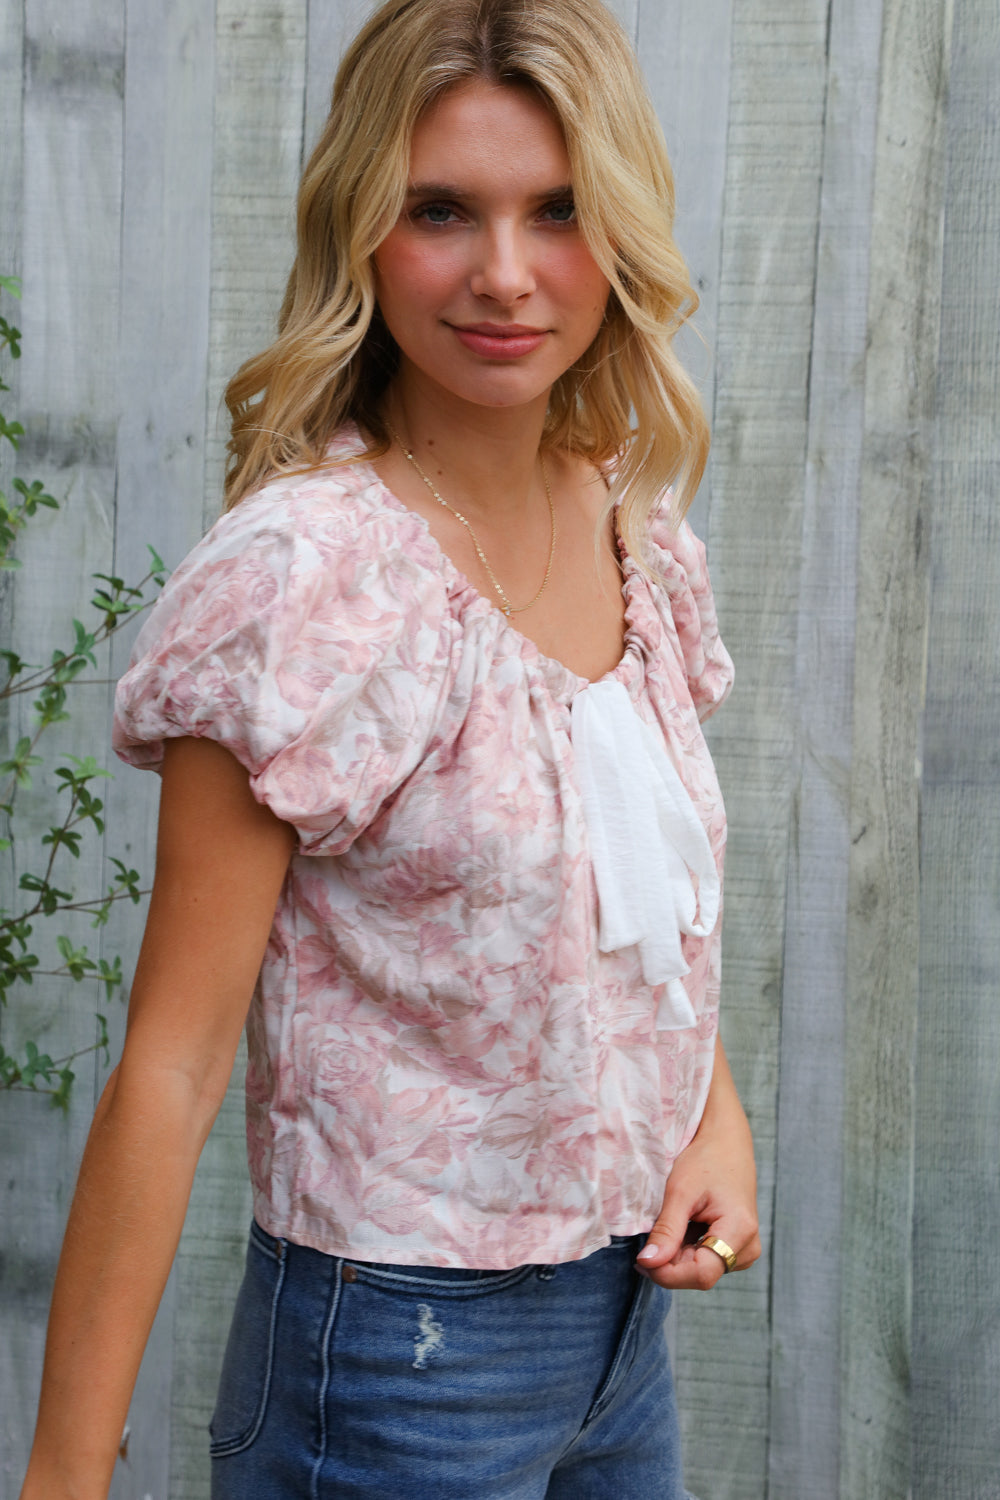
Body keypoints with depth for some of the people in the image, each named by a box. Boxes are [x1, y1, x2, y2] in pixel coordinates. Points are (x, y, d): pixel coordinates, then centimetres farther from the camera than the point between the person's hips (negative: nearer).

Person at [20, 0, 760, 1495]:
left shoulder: (639, 527, 0)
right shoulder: (303, 580, -20)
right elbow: (173, 1061, -19)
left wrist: (715, 1111, -2)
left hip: (625, 1309, 7)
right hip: (398, 1350, -6)